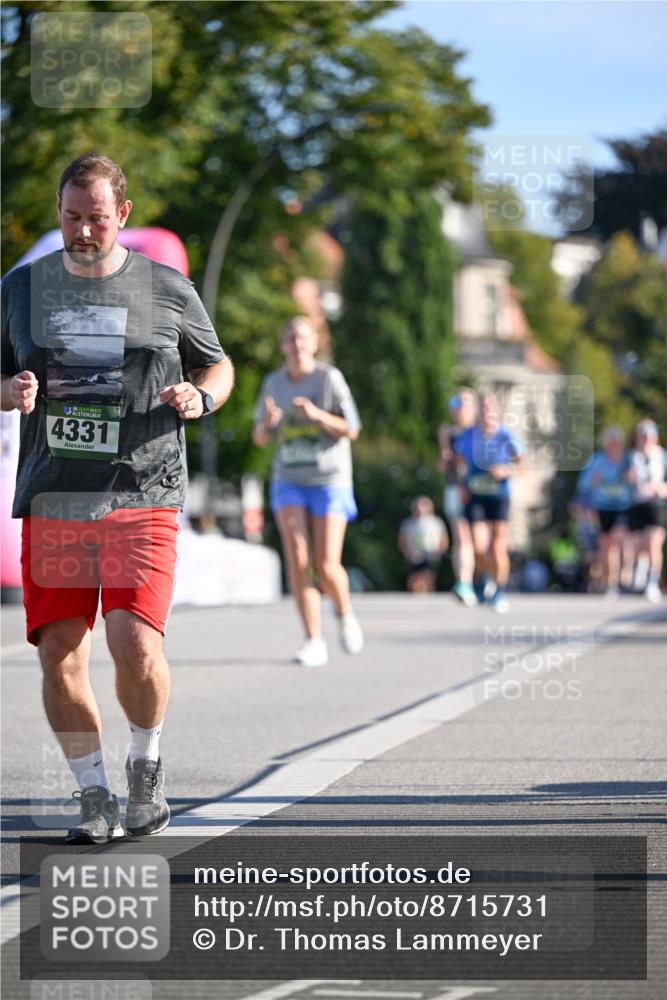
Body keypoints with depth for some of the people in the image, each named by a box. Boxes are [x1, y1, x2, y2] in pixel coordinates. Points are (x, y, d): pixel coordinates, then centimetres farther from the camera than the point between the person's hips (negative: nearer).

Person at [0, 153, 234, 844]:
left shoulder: (168, 290, 5)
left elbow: (219, 367, 17)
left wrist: (199, 398, -6)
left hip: (141, 497, -2)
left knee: (135, 644, -16)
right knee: (59, 656, -3)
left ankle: (146, 764, 11)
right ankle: (94, 796, 13)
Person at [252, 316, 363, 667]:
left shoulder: (329, 378, -7)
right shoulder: (273, 383, 4)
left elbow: (352, 430, -7)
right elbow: (261, 439, 11)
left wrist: (317, 414, -23)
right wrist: (267, 424, -13)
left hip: (329, 482, -3)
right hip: (288, 482, 3)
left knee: (327, 566, -8)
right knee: (297, 560, -12)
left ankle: (344, 614, 24)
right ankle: (314, 642, -9)